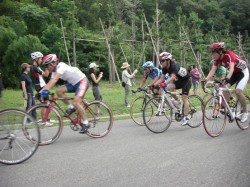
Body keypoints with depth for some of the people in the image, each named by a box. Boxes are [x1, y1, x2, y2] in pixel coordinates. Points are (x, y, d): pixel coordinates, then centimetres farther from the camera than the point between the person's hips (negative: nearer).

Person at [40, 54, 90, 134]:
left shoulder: (61, 66, -24)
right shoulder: (55, 71, 2)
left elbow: (54, 80, -37)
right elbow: (50, 83, -3)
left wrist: (44, 91, -45)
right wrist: (41, 91, -14)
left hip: (82, 81, -9)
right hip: (74, 83, 9)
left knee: (76, 103, -22)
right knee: (58, 91, -11)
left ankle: (85, 123, -7)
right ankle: (71, 107, 6)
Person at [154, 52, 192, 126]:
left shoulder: (174, 66, -32)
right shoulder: (165, 68, -10)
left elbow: (173, 77, -48)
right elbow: (161, 79, -12)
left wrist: (164, 83, -62)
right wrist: (153, 85, -26)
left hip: (186, 80, -7)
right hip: (179, 81, 7)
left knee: (184, 98, -13)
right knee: (170, 88, -21)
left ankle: (186, 117, -8)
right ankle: (176, 100, 5)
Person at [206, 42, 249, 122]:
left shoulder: (229, 54, -32)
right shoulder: (217, 59, -13)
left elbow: (231, 68, -45)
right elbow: (212, 71, -19)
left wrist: (227, 79, -61)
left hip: (243, 72, -7)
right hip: (234, 73, 7)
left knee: (238, 91, -22)